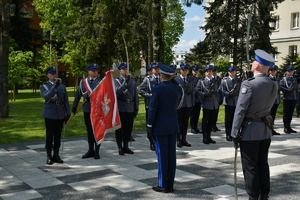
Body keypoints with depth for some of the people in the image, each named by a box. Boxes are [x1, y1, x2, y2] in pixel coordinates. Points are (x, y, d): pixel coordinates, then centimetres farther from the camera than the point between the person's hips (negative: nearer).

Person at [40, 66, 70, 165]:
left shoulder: (62, 86, 12)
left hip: (60, 114, 3)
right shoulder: (44, 86, 3)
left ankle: (56, 155, 16)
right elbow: (46, 97, -17)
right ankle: (49, 156, 8)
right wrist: (54, 86, -25)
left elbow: (66, 101, 11)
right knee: (49, 135, 0)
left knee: (58, 135, 7)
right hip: (50, 114, -3)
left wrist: (68, 113, 4)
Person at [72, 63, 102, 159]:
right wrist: (74, 106, 6)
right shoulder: (83, 82, 11)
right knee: (89, 130, 10)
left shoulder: (101, 82, 3)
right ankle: (90, 151, 20)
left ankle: (97, 151, 7)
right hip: (87, 109, 3)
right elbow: (78, 95, 11)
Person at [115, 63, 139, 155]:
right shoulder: (116, 81, 2)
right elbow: (117, 91, -17)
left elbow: (135, 95, 12)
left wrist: (136, 108, 8)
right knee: (119, 128, 1)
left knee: (128, 128, 8)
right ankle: (120, 148, 9)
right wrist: (125, 82, -23)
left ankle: (126, 147, 19)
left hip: (130, 108, 4)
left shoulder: (133, 81, 13)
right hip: (120, 108, -3)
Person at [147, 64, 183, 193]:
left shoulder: (157, 89, -14)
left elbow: (152, 109, -13)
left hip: (160, 127, -5)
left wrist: (149, 127, -5)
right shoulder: (178, 89, 2)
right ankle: (170, 184, 16)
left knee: (162, 155, 1)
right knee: (171, 155, 9)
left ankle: (163, 185, 8)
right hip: (173, 126, 5)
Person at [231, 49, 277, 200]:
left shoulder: (248, 84, -18)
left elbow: (240, 111, -18)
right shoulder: (273, 85, 3)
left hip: (249, 131, -6)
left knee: (250, 166, 4)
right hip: (266, 131, 7)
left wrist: (234, 133, -13)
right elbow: (268, 106, 10)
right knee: (263, 164, 16)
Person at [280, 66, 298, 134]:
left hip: (294, 98, 5)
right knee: (286, 113, 0)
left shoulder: (294, 79, 15)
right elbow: (280, 87, -11)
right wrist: (287, 91, -18)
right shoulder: (284, 79, -1)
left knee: (290, 113, 10)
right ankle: (286, 128, 5)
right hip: (287, 98, -5)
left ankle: (289, 127, 18)